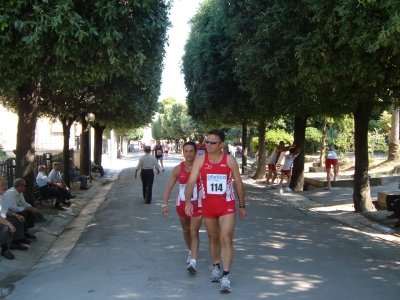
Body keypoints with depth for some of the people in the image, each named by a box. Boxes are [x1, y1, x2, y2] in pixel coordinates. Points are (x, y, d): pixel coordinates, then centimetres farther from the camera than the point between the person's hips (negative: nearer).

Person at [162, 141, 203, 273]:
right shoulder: (178, 169, -3)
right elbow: (169, 187, 0)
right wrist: (165, 204, -8)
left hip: (197, 205, -4)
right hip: (181, 205, 4)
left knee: (194, 233, -11)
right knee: (186, 230, 20)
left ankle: (193, 262, -15)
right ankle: (191, 252, 44)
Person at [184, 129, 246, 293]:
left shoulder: (230, 160, -5)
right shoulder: (200, 160, -3)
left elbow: (238, 183, 4)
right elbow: (191, 181, -11)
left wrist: (242, 206, 7)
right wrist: (188, 201, -26)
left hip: (227, 206, -2)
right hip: (208, 206, 2)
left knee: (226, 239, -8)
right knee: (213, 238, 16)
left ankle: (226, 275, -5)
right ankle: (216, 267, 35)